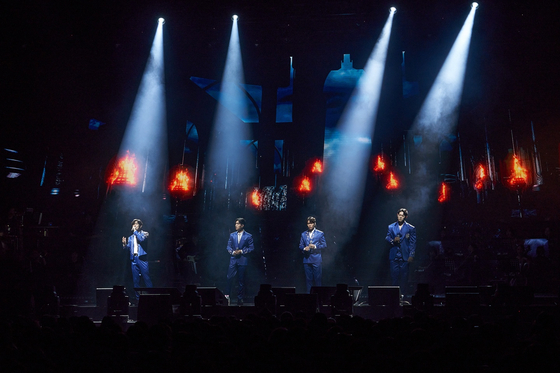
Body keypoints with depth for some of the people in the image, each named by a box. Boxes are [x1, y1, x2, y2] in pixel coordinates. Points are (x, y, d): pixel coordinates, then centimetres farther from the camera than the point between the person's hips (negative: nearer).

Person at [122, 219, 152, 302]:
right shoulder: (131, 237, 21)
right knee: (135, 280, 4)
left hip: (142, 258, -5)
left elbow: (141, 239, -14)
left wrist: (135, 231, -4)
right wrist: (124, 244, -3)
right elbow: (127, 248, 17)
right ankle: (138, 298, 9)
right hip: (133, 259, 5)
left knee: (146, 278, -8)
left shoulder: (144, 233, 8)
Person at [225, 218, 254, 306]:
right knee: (230, 277, -8)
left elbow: (251, 248, -1)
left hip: (242, 260, -2)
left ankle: (240, 298, 14)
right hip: (233, 259, 2)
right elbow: (228, 246, 10)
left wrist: (241, 251, -12)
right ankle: (227, 294, 8)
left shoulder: (248, 236, -1)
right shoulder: (232, 235, 9)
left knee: (241, 280, 4)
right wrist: (232, 252, -9)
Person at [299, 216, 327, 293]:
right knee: (308, 278, 5)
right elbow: (300, 246, 13)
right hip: (307, 259, 3)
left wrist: (315, 246, -13)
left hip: (316, 259, -3)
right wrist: (304, 248, -9)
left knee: (318, 278, -3)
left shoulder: (320, 234, 5)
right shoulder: (303, 234, 14)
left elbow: (324, 245, 2)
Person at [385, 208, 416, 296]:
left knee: (404, 276, 0)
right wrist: (393, 240, -13)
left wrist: (411, 255, -5)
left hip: (404, 256, -1)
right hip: (394, 256, 2)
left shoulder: (411, 228, 5)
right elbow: (387, 238, 9)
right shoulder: (391, 227, 11)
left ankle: (404, 294, 9)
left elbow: (413, 242, 3)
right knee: (394, 275, 1)